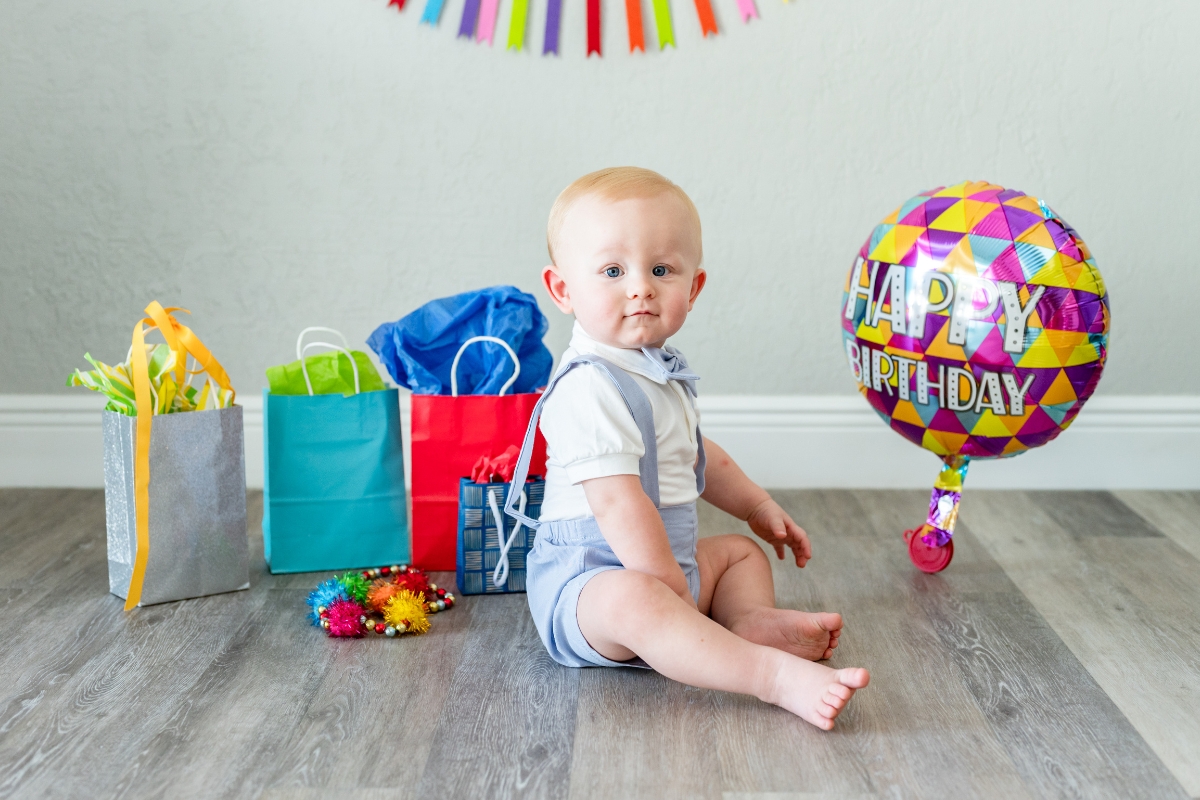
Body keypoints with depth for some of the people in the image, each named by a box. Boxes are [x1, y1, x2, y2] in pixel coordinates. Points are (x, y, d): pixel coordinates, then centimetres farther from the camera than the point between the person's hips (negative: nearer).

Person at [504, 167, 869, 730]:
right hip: (590, 577, -11)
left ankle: (752, 620, -10)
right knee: (632, 601, -40)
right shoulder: (589, 388, -24)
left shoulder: (658, 371, 9)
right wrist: (676, 597, -28)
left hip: (668, 563, 11)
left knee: (741, 551, 23)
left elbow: (693, 454, 28)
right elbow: (617, 502, -30)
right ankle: (773, 674, -47)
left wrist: (757, 506, 32)